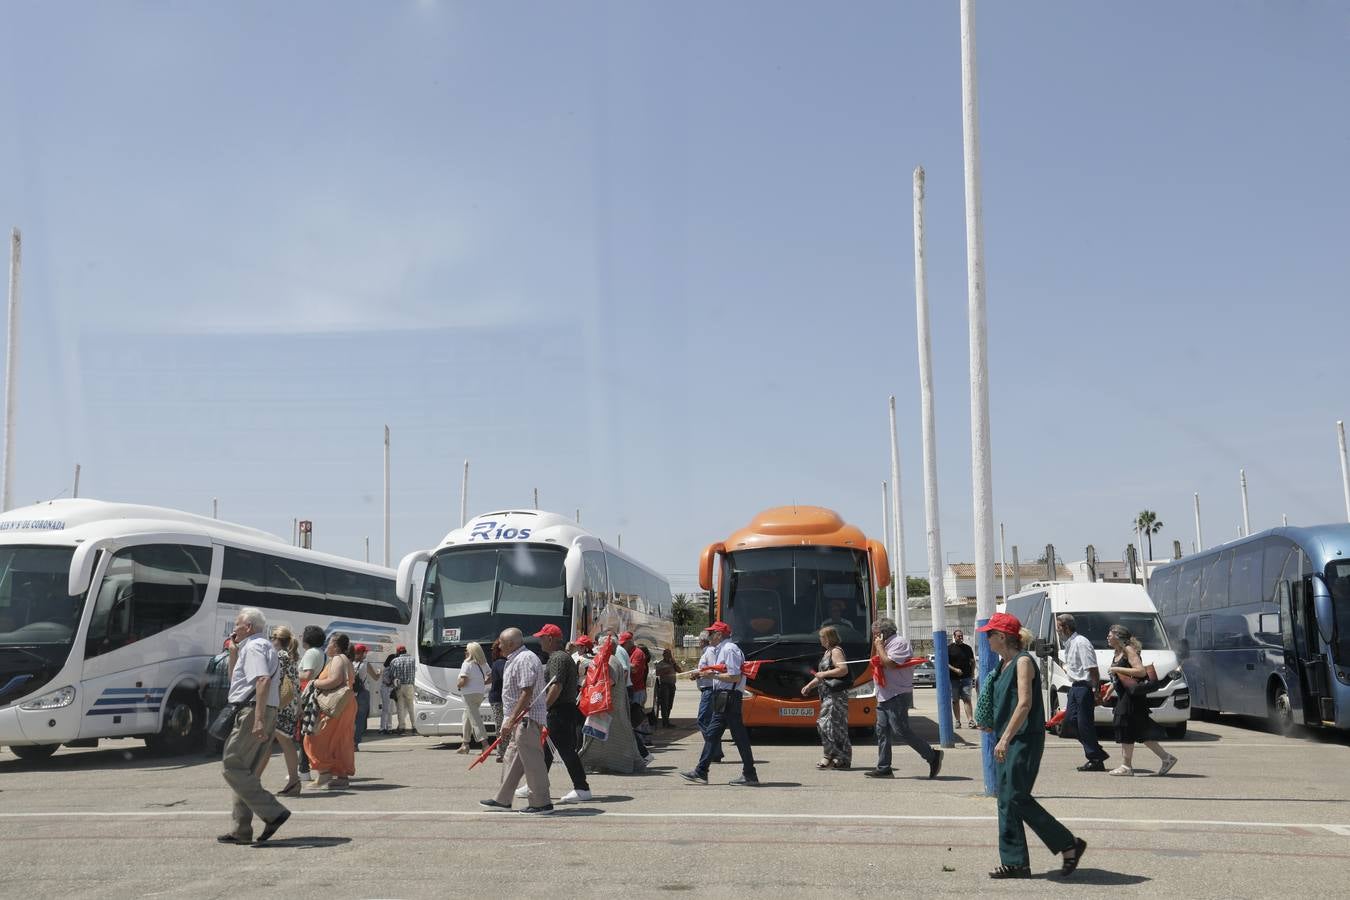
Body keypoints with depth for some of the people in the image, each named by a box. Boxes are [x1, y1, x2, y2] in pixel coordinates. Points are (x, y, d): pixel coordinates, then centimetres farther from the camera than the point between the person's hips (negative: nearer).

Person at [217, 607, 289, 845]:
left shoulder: (253, 647, -9)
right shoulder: (265, 646, 24)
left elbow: (263, 681, -24)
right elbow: (234, 677, 35)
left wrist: (258, 719, -31)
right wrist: (234, 649, 25)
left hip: (252, 712, -10)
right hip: (268, 714, 10)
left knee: (234, 768, -8)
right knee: (245, 771, 13)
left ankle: (273, 812, -15)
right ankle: (241, 831, 15)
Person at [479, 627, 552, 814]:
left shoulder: (524, 660, -17)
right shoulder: (516, 659, 17)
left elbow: (527, 693, -24)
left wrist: (512, 719, -23)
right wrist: (512, 719, 23)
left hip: (527, 718, -11)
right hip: (521, 719, 11)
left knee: (532, 760, -7)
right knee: (513, 759, 16)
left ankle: (542, 804, -2)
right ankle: (503, 800, 25)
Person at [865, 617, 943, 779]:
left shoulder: (899, 643, -12)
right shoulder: (887, 644, 18)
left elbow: (889, 663, -23)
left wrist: (879, 646, -11)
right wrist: (874, 644, 13)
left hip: (897, 697, -10)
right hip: (884, 696, 10)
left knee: (901, 731, -12)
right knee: (882, 731, 6)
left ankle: (932, 756, -3)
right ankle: (883, 768, 9)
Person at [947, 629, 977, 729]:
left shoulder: (967, 648, 10)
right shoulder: (949, 648, 2)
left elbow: (973, 661, 17)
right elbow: (945, 663, -1)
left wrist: (972, 673, 3)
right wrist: (955, 669, -15)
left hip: (966, 678, 1)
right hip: (953, 678, -1)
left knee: (967, 699, -6)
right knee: (955, 700, 5)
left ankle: (970, 721, -10)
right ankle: (957, 721, 11)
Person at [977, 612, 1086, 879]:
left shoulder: (1023, 661, -13)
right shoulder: (1003, 663, 15)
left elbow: (1024, 704, -21)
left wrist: (1005, 739, -25)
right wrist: (991, 725, 15)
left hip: (1025, 740, -9)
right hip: (1007, 740, 9)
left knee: (1017, 799, -9)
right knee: (1006, 800, 7)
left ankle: (1070, 845, 3)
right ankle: (1014, 862, 11)